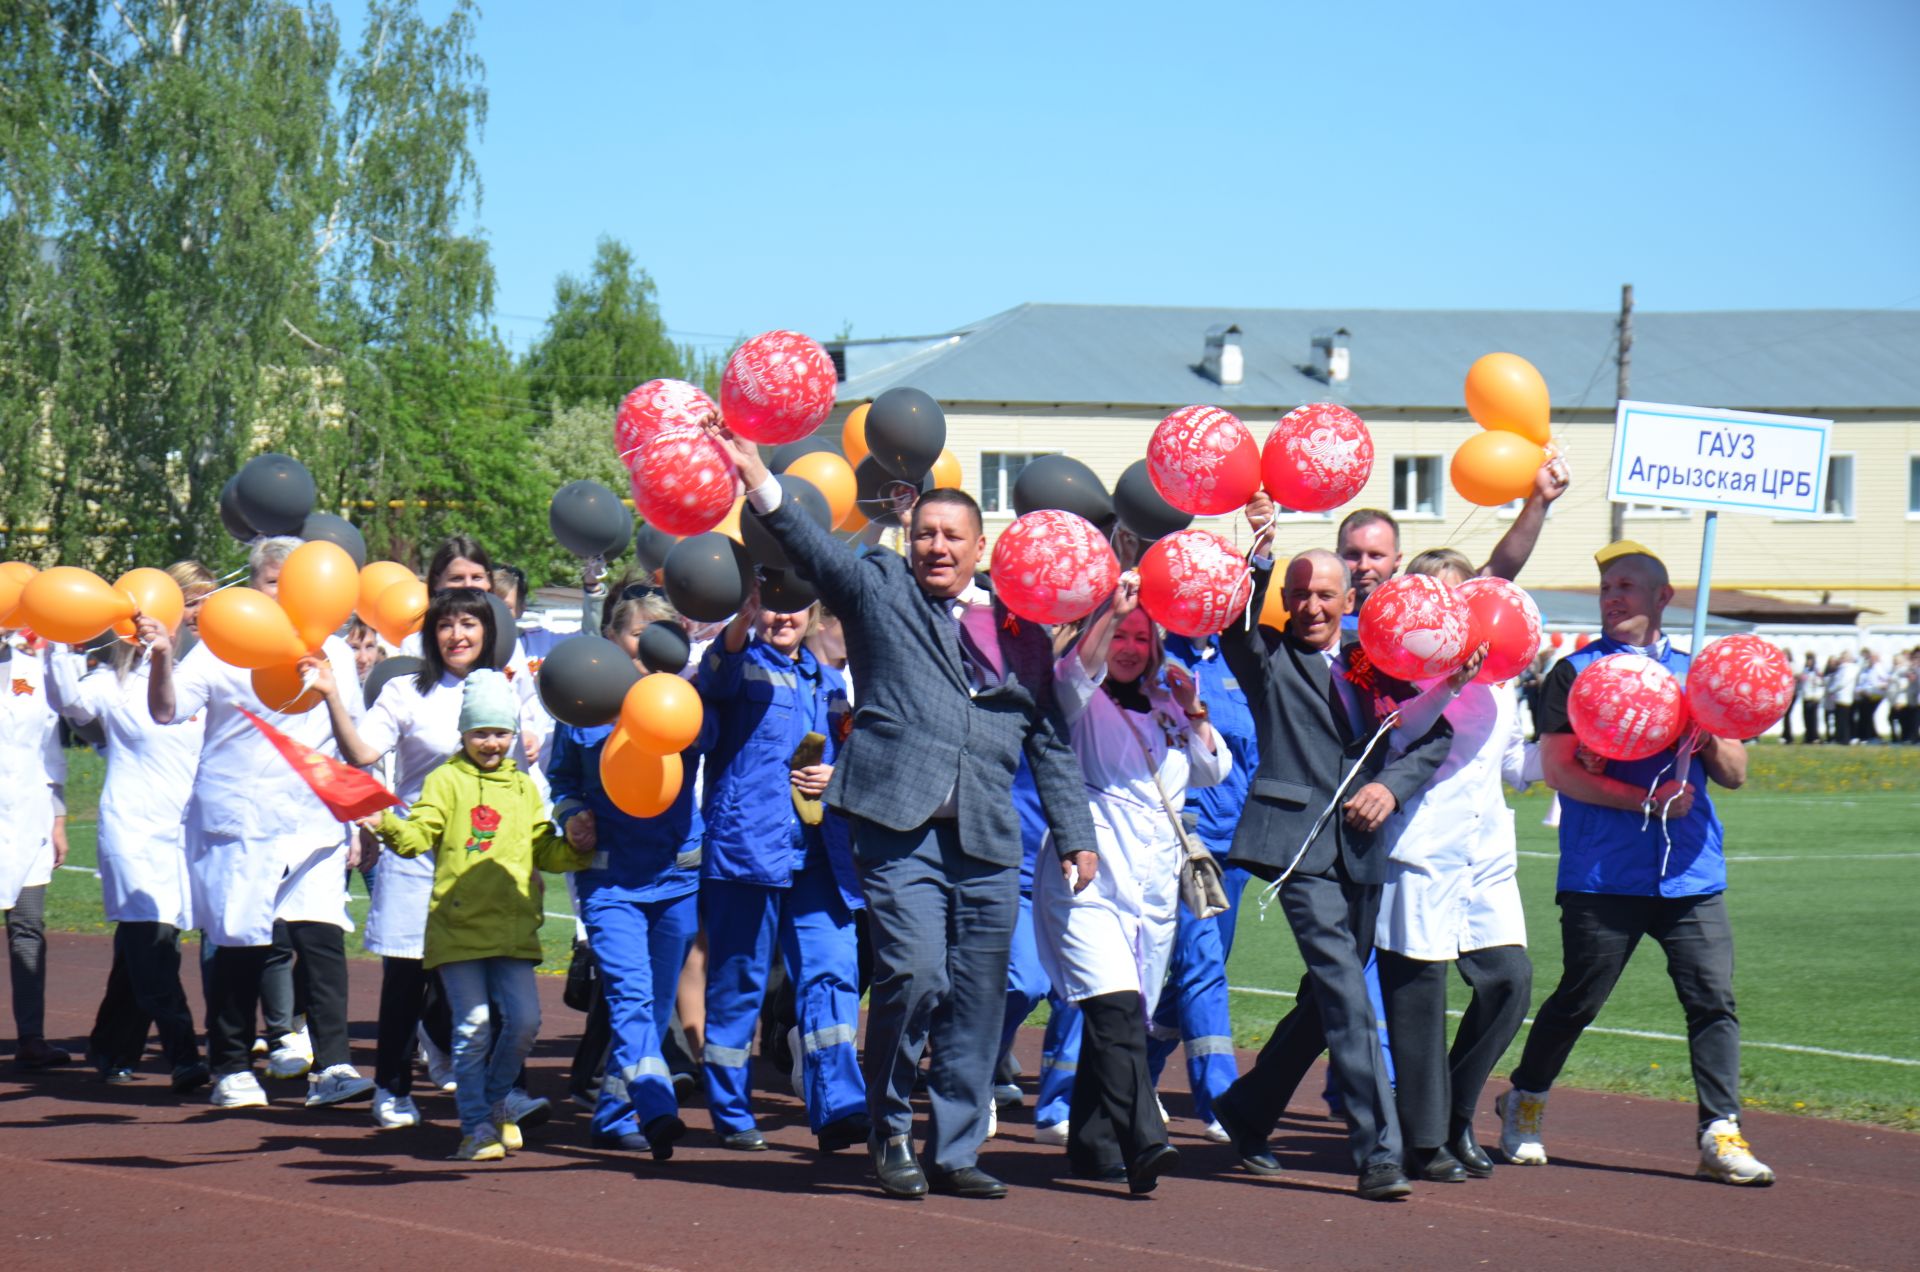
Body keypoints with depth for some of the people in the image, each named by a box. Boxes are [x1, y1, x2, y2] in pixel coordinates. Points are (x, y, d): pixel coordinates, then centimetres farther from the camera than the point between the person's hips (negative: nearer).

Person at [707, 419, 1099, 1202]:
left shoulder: (1021, 631, 18)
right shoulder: (879, 590, 9)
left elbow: (1051, 741, 21)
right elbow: (815, 550, -8)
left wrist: (1075, 836, 16)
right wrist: (760, 485, -24)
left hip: (988, 840, 4)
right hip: (900, 823, -4)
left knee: (977, 1000, 5)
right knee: (914, 974, -16)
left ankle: (956, 1151, 16)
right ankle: (890, 1131, 3)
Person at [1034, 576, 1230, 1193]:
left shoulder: (1164, 709, 20)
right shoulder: (1083, 704, 3)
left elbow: (1214, 770, 21)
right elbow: (1077, 672, -19)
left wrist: (1192, 710, 9)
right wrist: (1111, 609, -26)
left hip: (1155, 883, 6)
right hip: (1091, 880, -6)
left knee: (1126, 1019, 8)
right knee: (1117, 1010, -21)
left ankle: (1094, 1146, 18)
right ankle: (1142, 1143, -32)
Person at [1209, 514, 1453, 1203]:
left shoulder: (1373, 664, 16)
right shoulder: (1269, 659, 5)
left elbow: (1433, 735, 12)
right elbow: (1235, 619, -14)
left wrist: (1392, 784, -6)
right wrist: (1258, 554, -29)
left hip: (1361, 849, 5)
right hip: (1300, 844, -5)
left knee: (1328, 1001, 12)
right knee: (1344, 994, -15)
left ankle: (1246, 1112, 31)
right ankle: (1377, 1154, -16)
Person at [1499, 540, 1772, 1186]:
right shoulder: (1576, 672, 3)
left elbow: (1735, 773, 16)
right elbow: (1558, 769, -7)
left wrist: (1709, 736, -7)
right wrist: (1648, 801, -14)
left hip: (1691, 872, 3)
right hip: (1603, 874, -3)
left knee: (1713, 998, -6)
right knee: (1578, 999, 3)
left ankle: (1721, 1134, -4)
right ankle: (1524, 1104, 24)